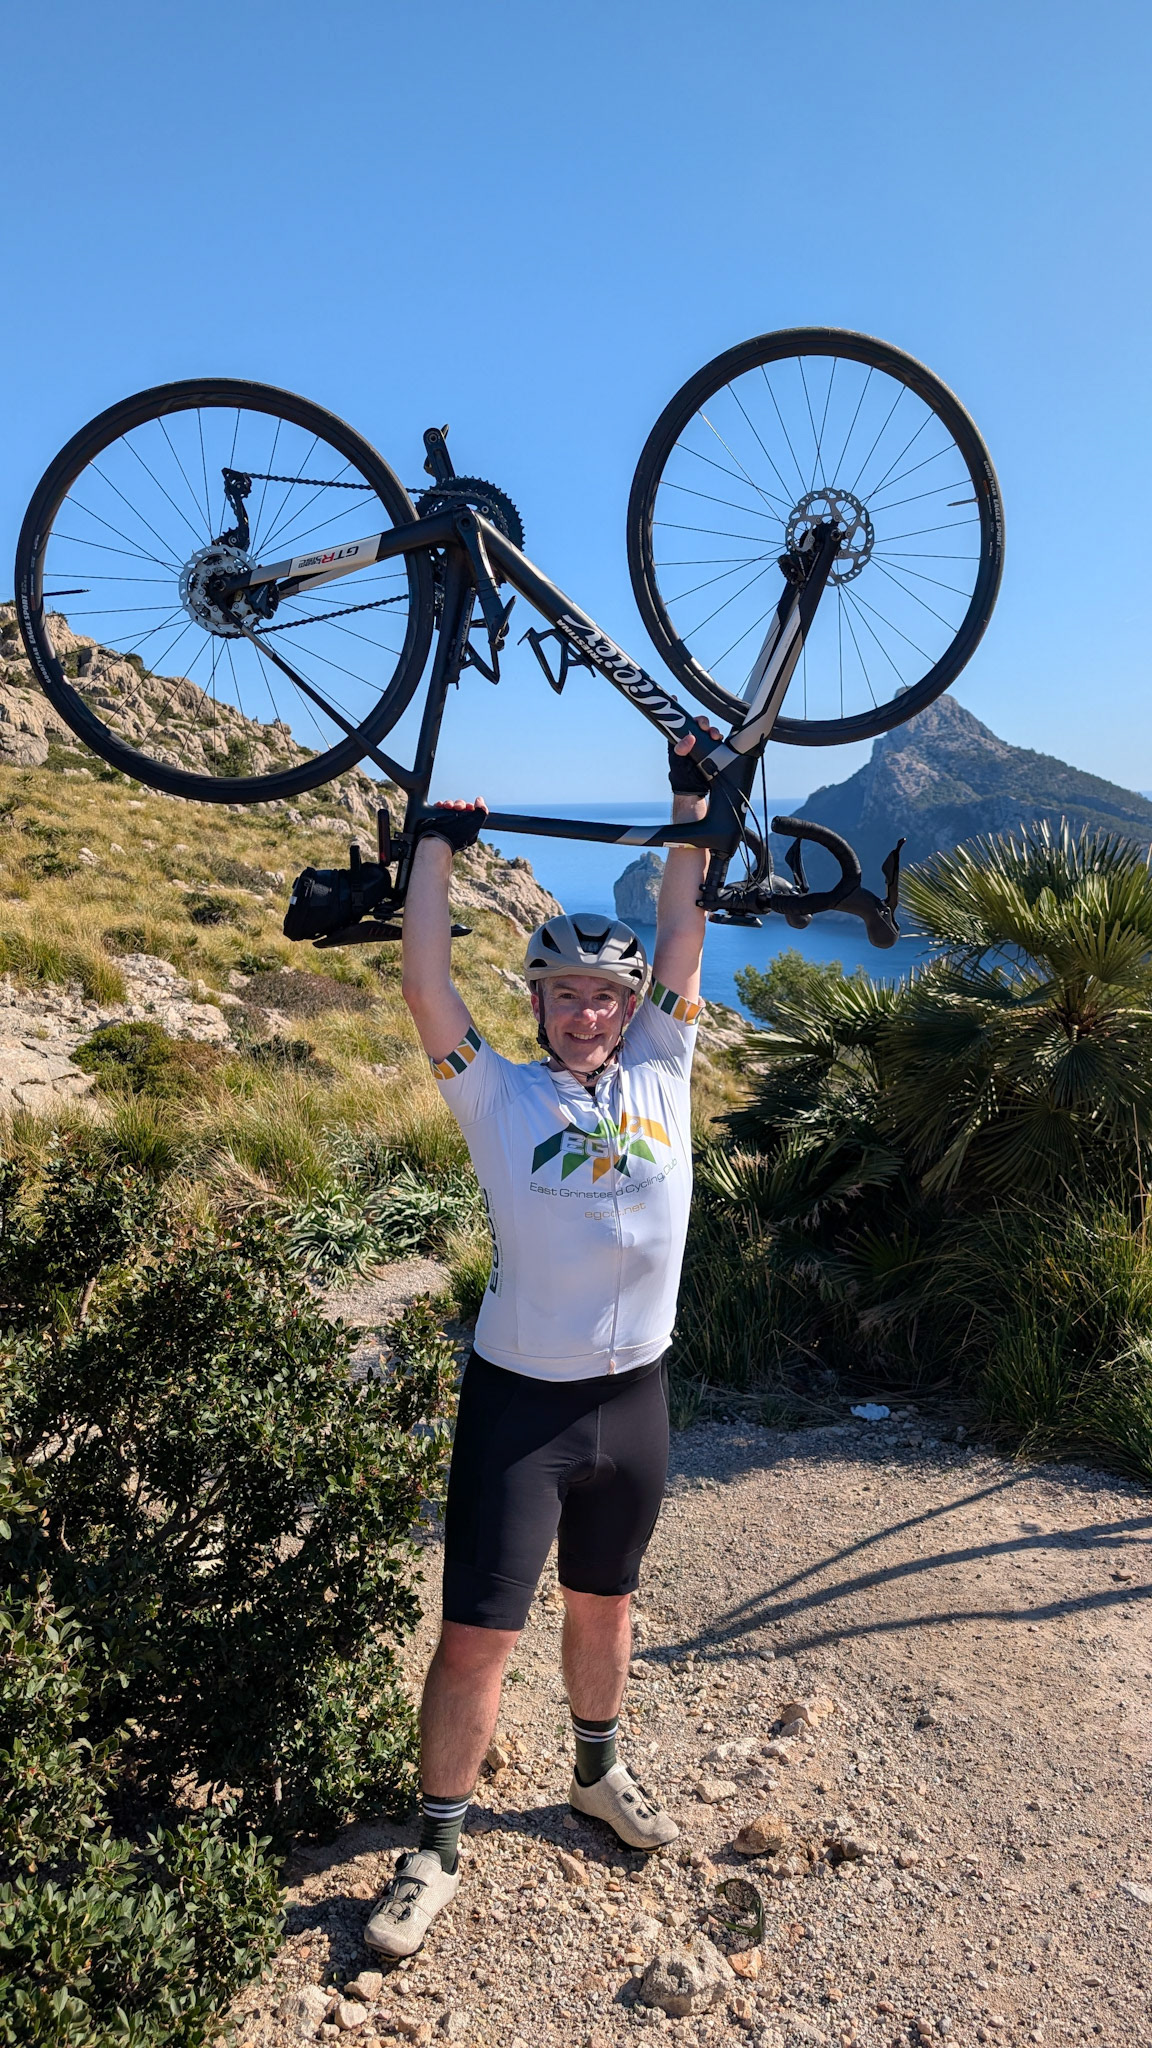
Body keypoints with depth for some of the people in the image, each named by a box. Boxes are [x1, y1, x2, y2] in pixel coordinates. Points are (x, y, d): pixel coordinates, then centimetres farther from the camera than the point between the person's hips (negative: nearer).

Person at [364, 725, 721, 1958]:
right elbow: (424, 984, -14)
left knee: (603, 1602, 23)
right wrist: (436, 844, -6)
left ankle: (596, 1772, 47)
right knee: (478, 1635, 3)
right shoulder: (499, 1097, -6)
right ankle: (435, 1848, 25)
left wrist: (693, 807, 0)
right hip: (519, 1402, -3)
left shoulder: (659, 1075, 2)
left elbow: (683, 944, -1)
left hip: (633, 1398, 3)